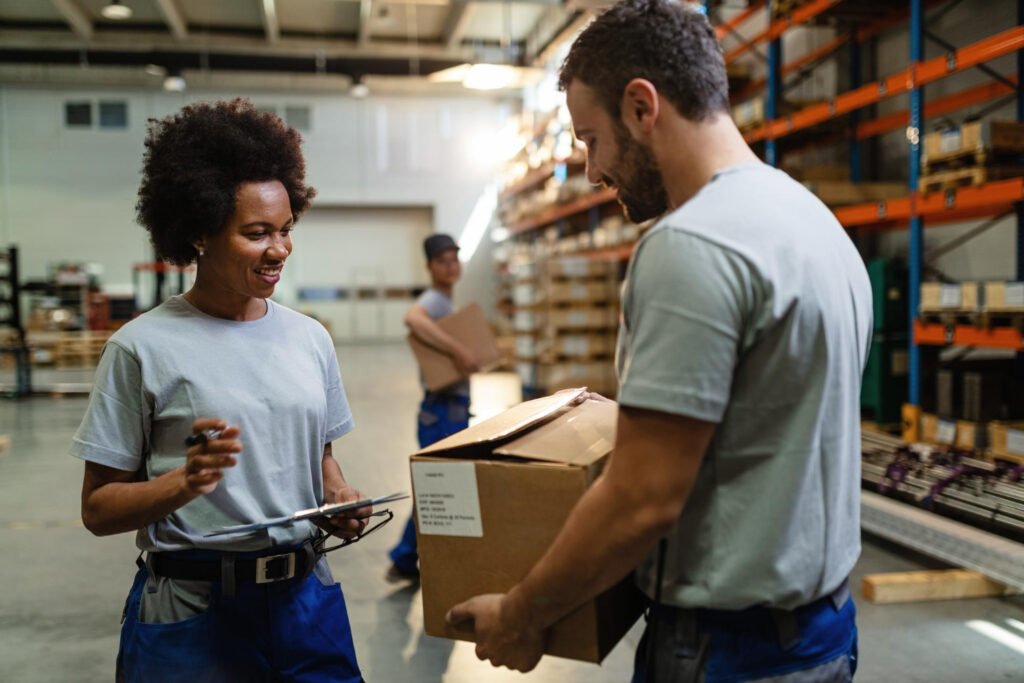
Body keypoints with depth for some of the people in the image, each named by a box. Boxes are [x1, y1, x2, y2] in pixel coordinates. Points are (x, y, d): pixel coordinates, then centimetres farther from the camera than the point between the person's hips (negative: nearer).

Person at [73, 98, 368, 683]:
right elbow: (98, 509, -7)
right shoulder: (143, 348, -10)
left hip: (306, 597, 4)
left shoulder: (310, 339, 3)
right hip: (191, 613, -4)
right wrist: (186, 482, -24)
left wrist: (339, 499, -5)